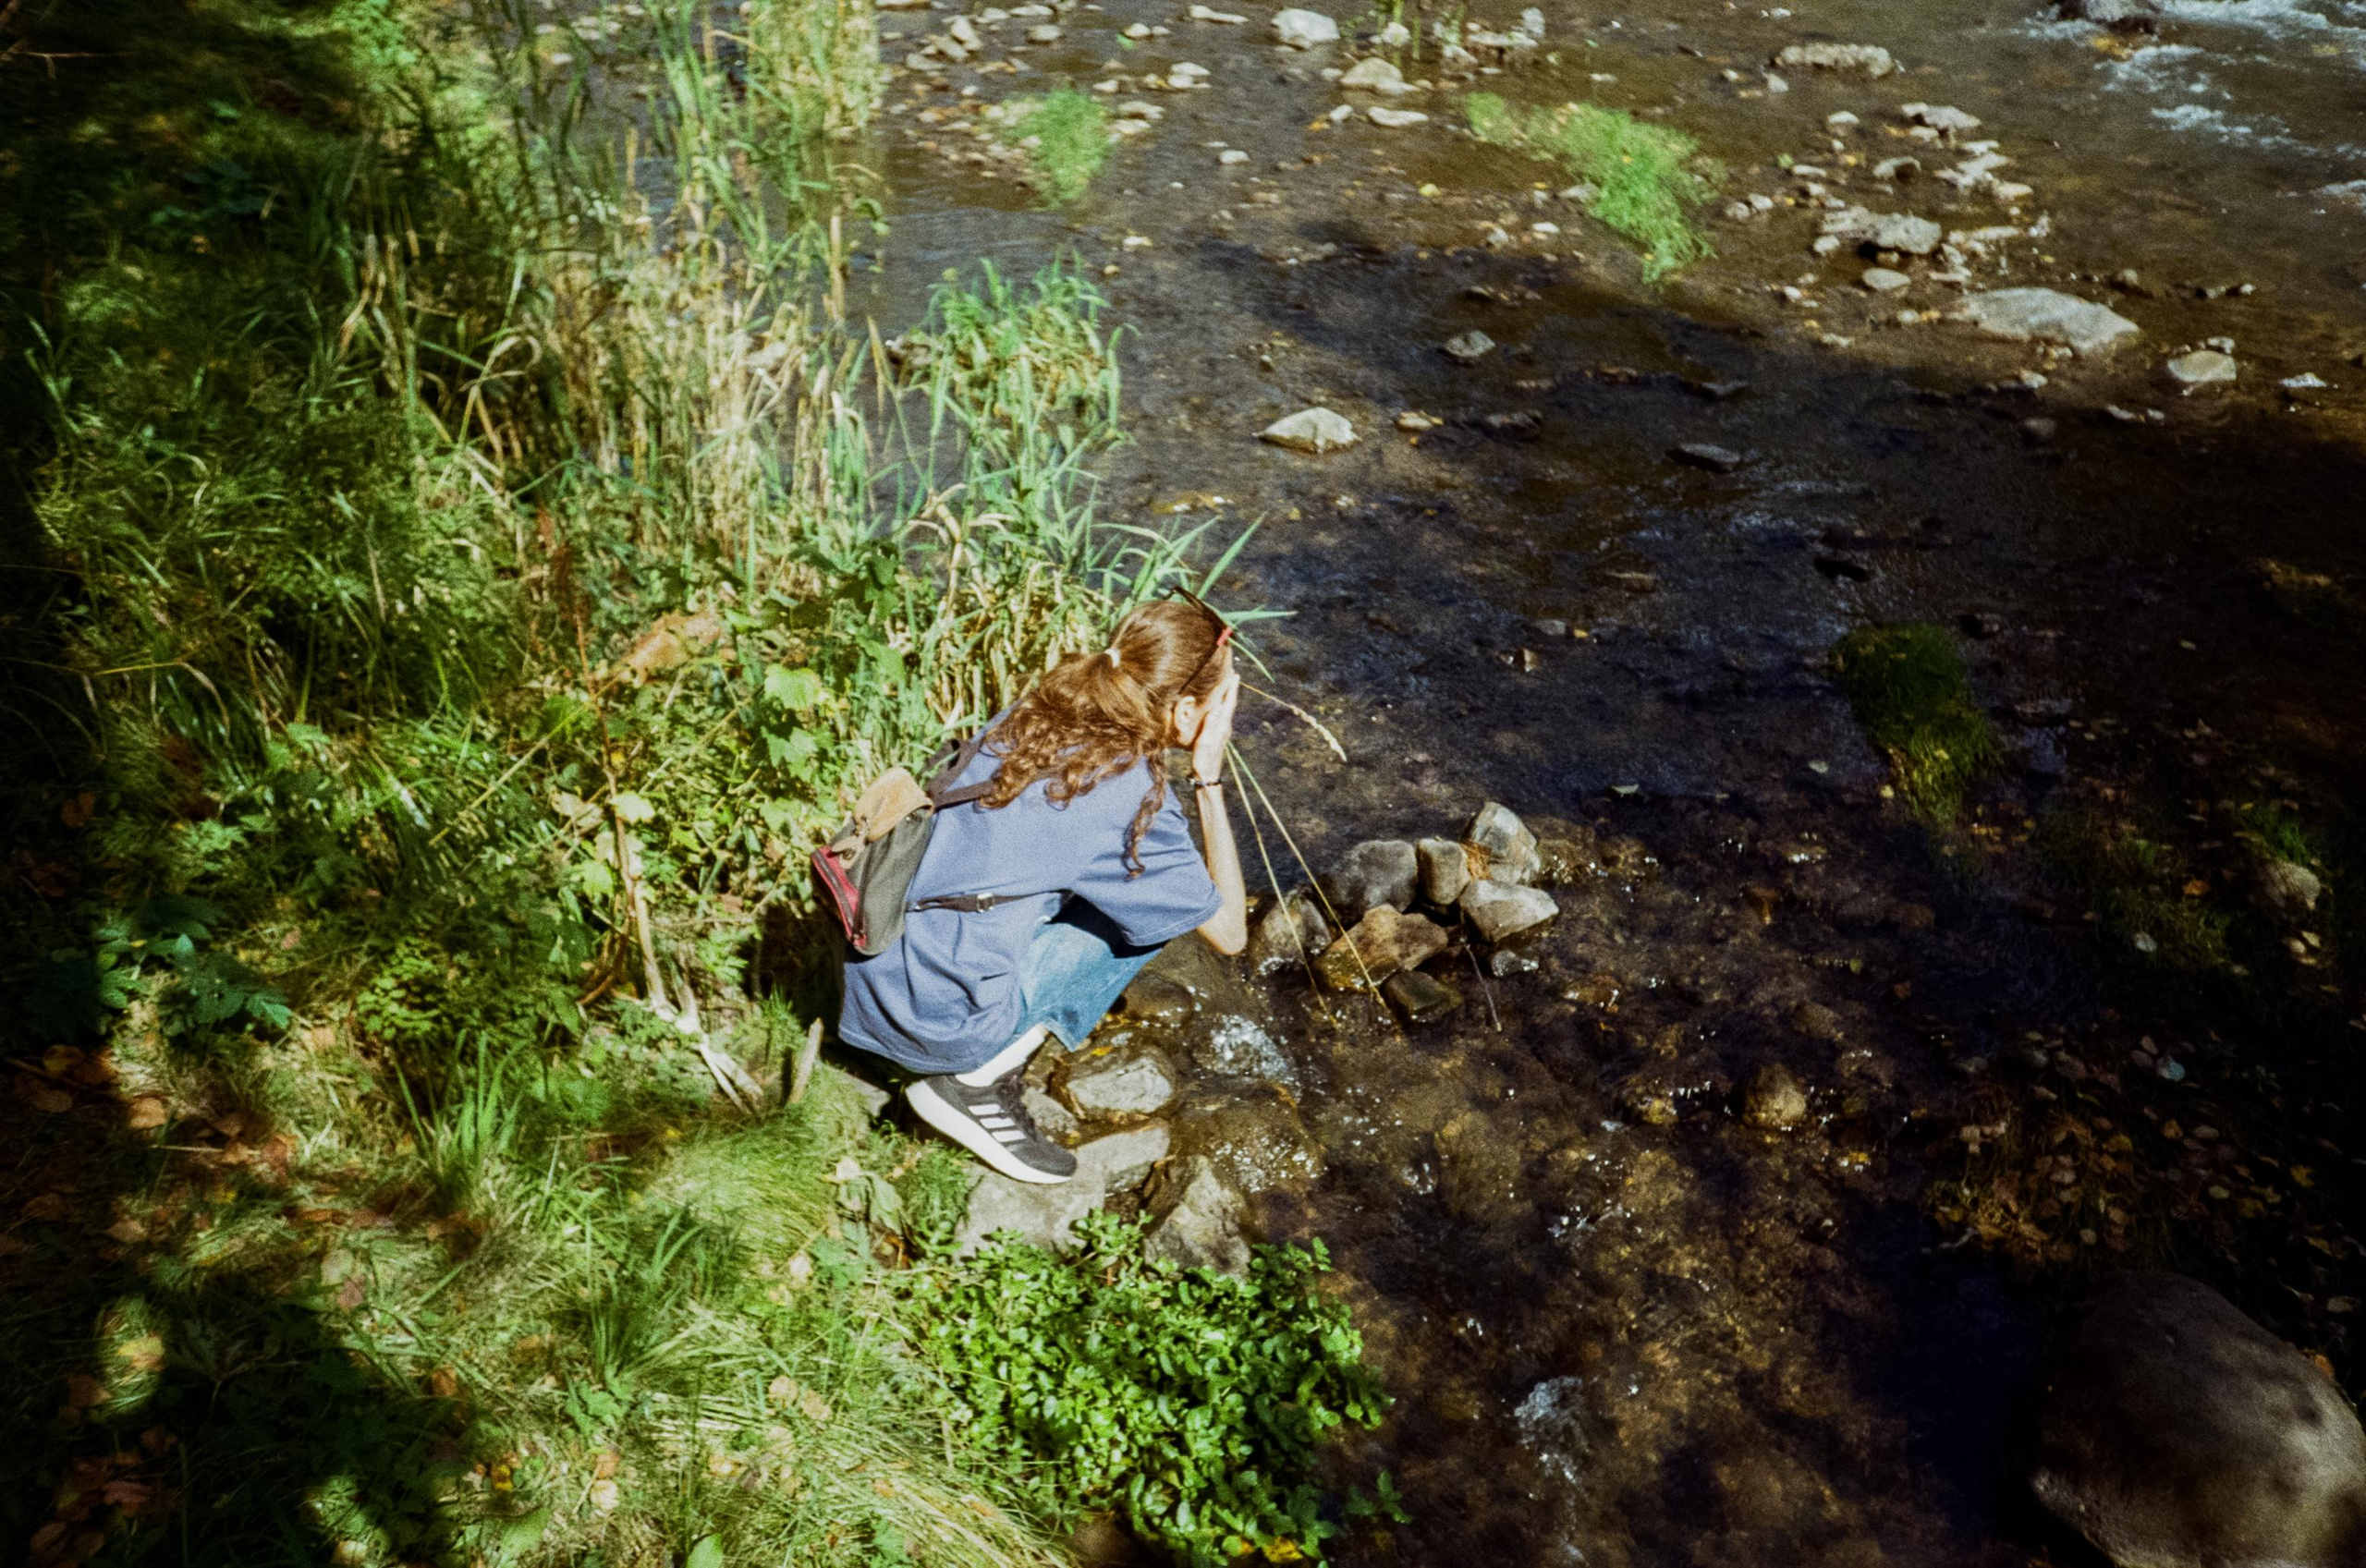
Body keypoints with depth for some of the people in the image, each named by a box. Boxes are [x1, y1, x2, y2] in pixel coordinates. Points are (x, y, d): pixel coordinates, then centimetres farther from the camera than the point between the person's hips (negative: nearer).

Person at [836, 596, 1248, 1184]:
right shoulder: (1130, 793, -16)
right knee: (1151, 908, 2)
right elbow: (1229, 931, -3)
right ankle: (978, 1080, 1)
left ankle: (989, 1061, 12)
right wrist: (1209, 777, -3)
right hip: (940, 1021, -7)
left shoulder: (1030, 715, 5)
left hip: (874, 975, 7)